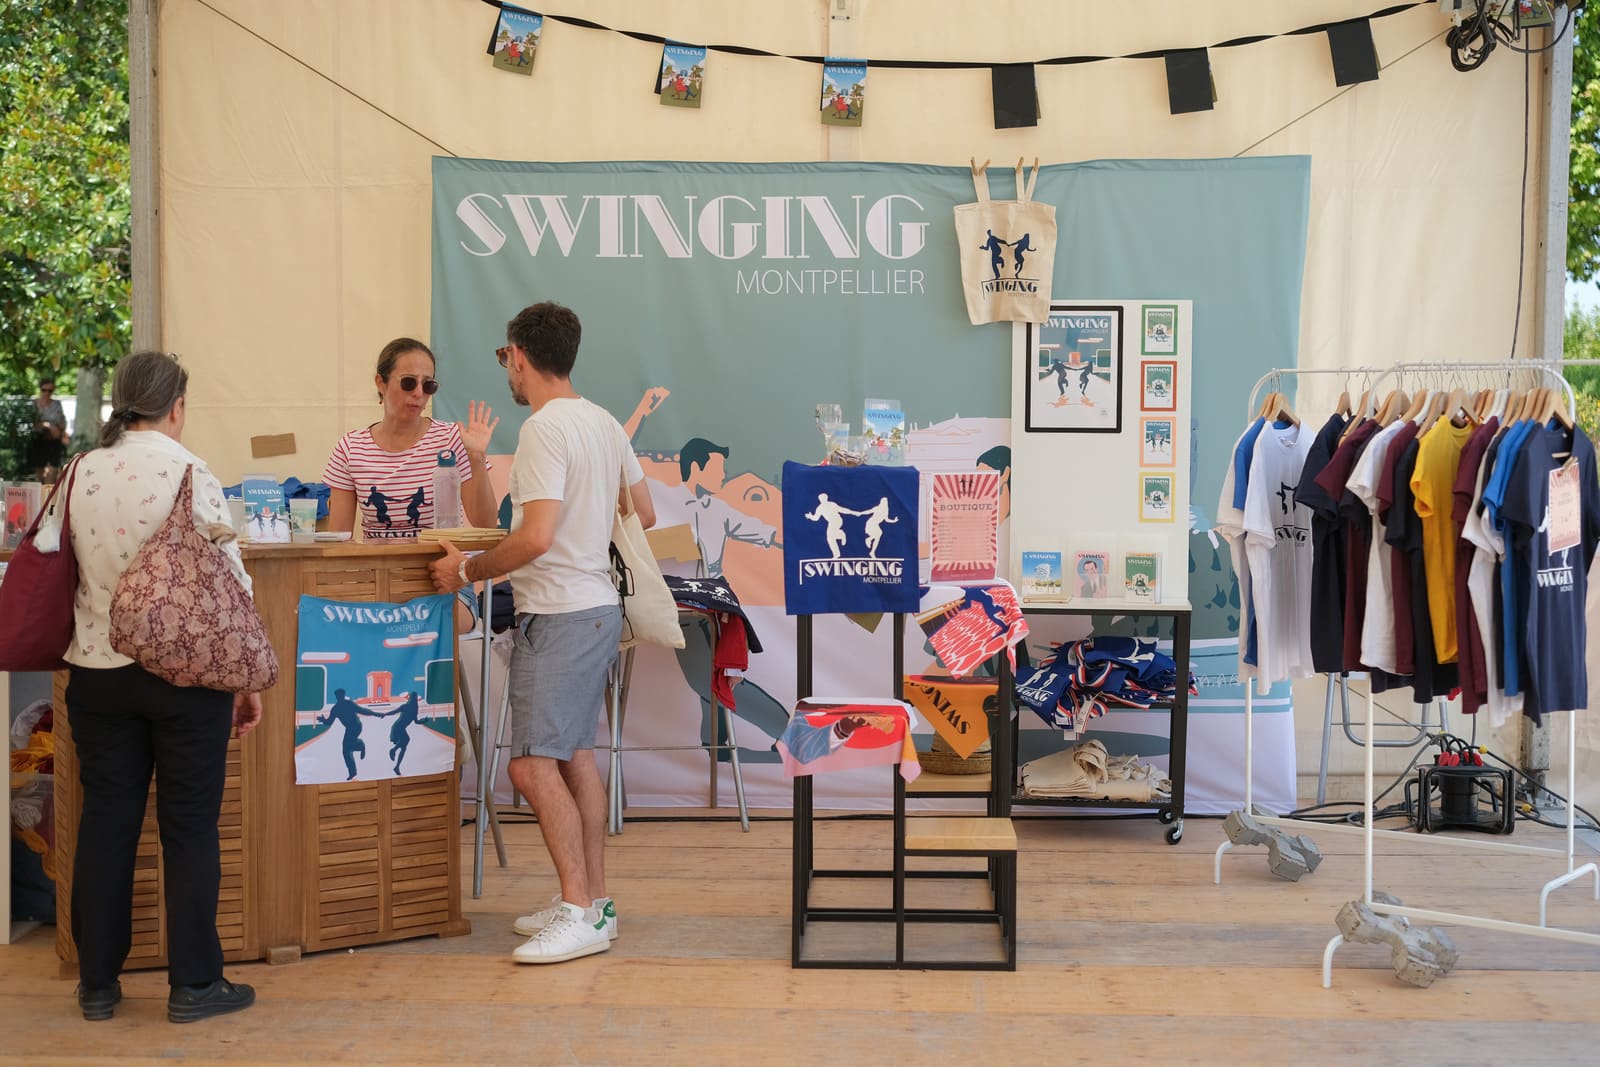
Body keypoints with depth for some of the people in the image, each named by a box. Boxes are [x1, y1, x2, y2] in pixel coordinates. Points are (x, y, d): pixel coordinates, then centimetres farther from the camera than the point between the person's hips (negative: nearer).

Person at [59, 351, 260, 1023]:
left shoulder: (79, 475, 2)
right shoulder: (193, 476, -11)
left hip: (97, 669, 4)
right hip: (186, 672, -4)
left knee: (105, 823, 12)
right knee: (190, 828, 5)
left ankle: (98, 983, 20)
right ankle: (193, 984, 12)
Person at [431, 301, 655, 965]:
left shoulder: (544, 429, -17)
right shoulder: (604, 423, 12)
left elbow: (535, 537, -24)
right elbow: (644, 515, 20)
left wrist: (467, 571, -11)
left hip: (558, 615, -10)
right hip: (598, 605, 10)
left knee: (533, 765, -9)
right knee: (574, 755, 15)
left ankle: (581, 915, -8)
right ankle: (591, 901, 21)